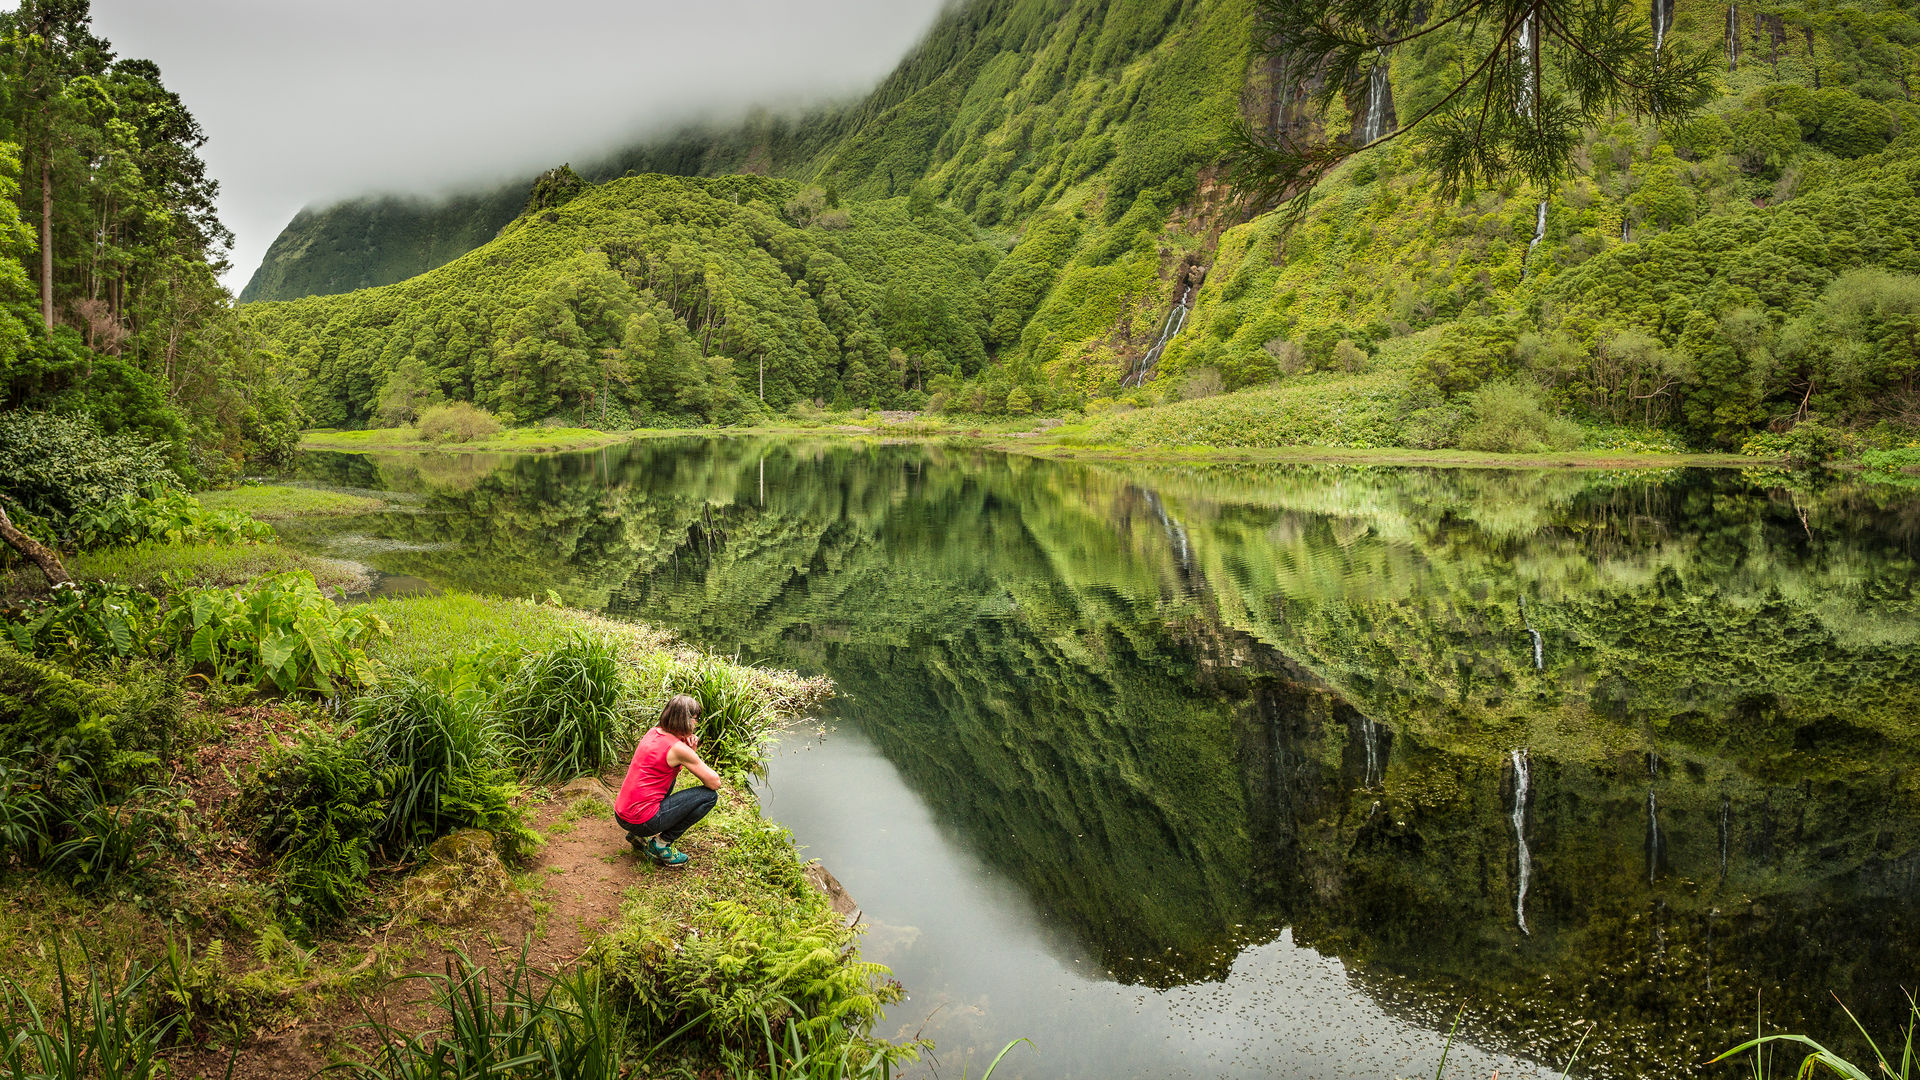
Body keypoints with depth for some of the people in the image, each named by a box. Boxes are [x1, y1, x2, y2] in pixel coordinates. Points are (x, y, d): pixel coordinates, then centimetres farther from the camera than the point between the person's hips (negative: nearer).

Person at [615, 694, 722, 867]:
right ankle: (661, 844, 1)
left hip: (621, 815, 9)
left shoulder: (653, 732, 8)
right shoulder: (678, 748, -16)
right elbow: (715, 783, -11)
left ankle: (639, 836, 23)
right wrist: (692, 753, 2)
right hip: (641, 822, -9)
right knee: (710, 796, -4)